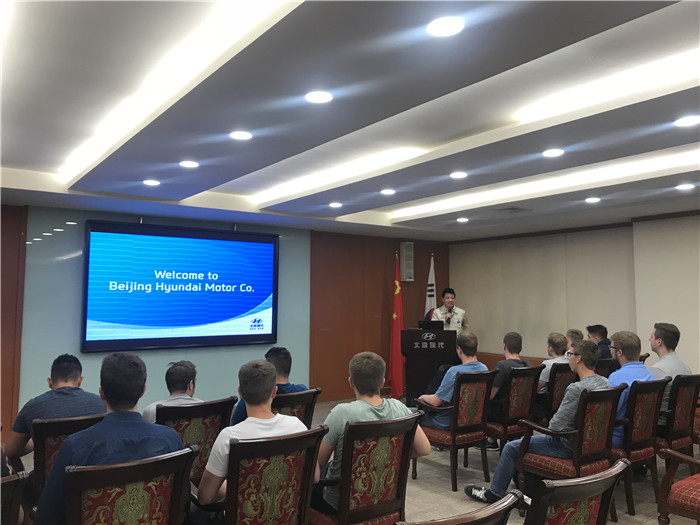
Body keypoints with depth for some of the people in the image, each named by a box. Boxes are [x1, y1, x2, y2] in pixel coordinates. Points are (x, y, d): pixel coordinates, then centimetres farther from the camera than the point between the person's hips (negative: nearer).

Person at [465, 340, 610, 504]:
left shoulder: (576, 388, -29)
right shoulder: (605, 382, -1)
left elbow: (556, 426, -27)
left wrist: (551, 424, -3)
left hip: (569, 447, -9)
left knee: (512, 447, 6)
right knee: (529, 440, 28)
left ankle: (494, 493, 22)